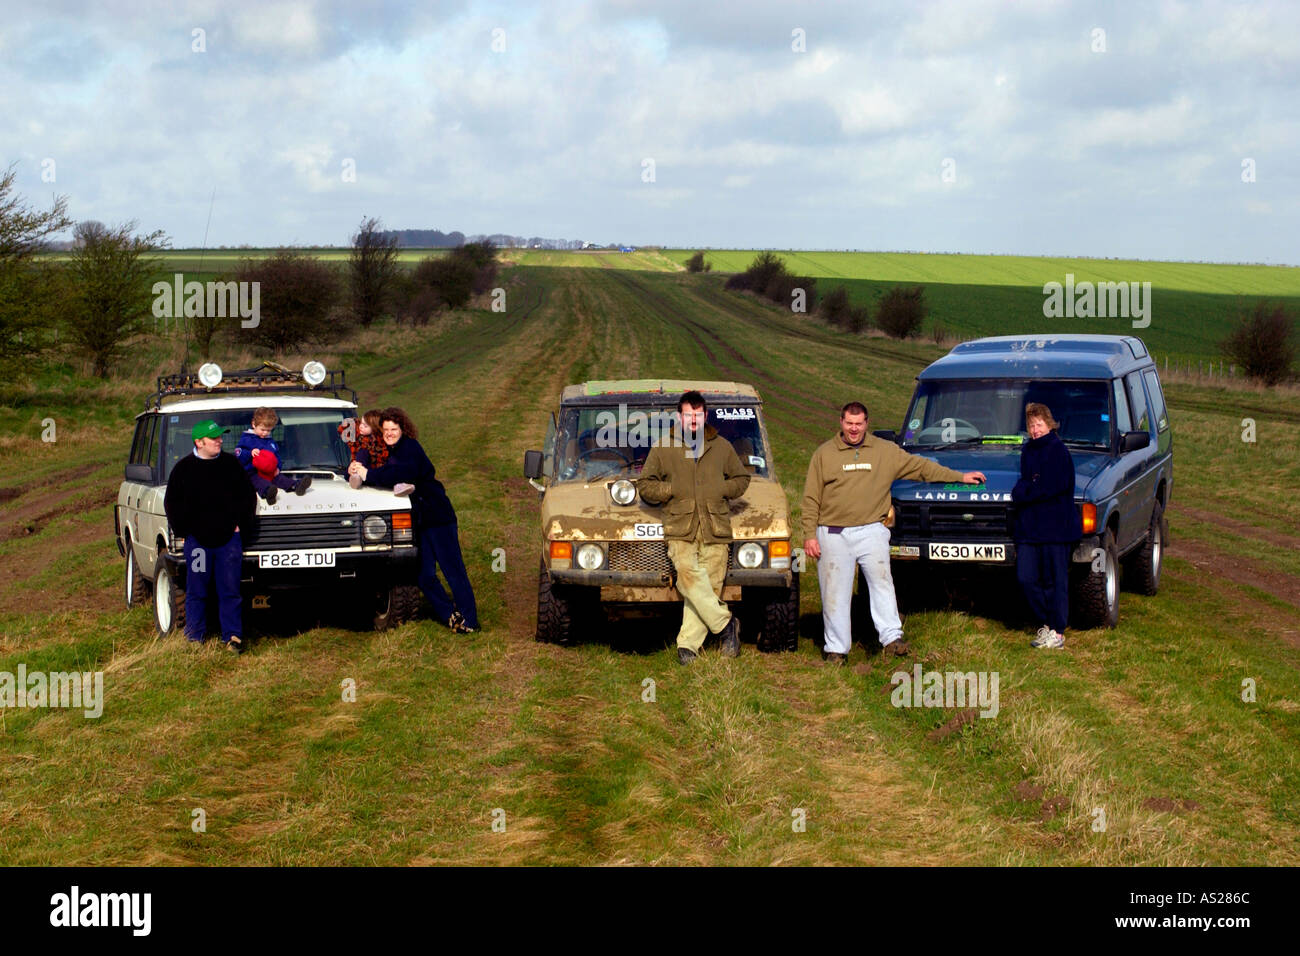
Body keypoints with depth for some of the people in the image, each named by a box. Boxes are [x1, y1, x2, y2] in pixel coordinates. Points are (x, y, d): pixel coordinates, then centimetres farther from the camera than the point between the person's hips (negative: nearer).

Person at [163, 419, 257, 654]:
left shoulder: (231, 464, 7)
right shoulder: (184, 468, 2)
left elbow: (248, 495, 13)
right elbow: (172, 503, 5)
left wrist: (240, 523, 4)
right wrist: (184, 531, -1)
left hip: (229, 538, 1)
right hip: (197, 540, -1)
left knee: (230, 591, 1)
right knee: (196, 592, 4)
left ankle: (232, 635, 5)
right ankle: (195, 638, 10)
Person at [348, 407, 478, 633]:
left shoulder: (410, 448, -11)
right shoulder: (388, 451, 15)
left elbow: (402, 473, -29)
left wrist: (368, 474, -26)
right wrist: (357, 472, -7)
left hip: (437, 516, -8)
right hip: (417, 520, 8)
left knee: (452, 569, -6)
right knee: (424, 575, 1)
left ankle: (469, 620, -4)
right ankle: (450, 616, 11)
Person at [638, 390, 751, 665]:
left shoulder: (722, 447, 15)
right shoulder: (662, 449, 11)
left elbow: (741, 479, 24)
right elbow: (644, 485, 13)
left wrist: (722, 491, 4)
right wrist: (672, 491, -3)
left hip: (715, 529, 2)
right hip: (680, 529, -1)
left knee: (709, 587, -5)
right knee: (689, 576, -24)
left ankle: (688, 644, -1)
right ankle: (725, 624, -11)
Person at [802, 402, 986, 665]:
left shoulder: (886, 451, 9)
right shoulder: (824, 454, 5)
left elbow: (920, 466, 15)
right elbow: (811, 499, 5)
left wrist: (960, 477, 13)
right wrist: (810, 535, -2)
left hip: (871, 532, 1)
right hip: (833, 534, -1)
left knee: (882, 582, -10)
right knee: (835, 592, 0)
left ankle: (892, 638, -9)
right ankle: (836, 649, 6)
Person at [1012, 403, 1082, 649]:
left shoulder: (1057, 451, -7)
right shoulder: (1027, 451, 15)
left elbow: (1053, 487, -16)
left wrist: (1021, 493, -11)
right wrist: (1020, 492, -3)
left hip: (1055, 526, -7)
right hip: (1028, 527, 7)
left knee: (1055, 581, -1)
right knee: (1026, 579, 1)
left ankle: (1057, 632, 5)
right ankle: (1046, 624, 15)